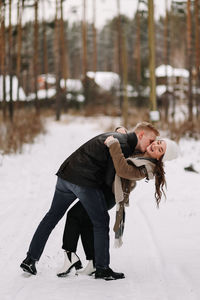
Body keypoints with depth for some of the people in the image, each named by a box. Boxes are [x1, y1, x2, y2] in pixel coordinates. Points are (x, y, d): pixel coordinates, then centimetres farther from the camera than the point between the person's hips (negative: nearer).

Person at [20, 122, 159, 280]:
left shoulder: (115, 136, 20)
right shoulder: (123, 146, -10)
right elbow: (109, 180, -11)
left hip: (65, 174, 9)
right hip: (85, 182, -9)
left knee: (53, 216, 15)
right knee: (101, 222, 4)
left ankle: (30, 259, 18)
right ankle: (102, 268, 8)